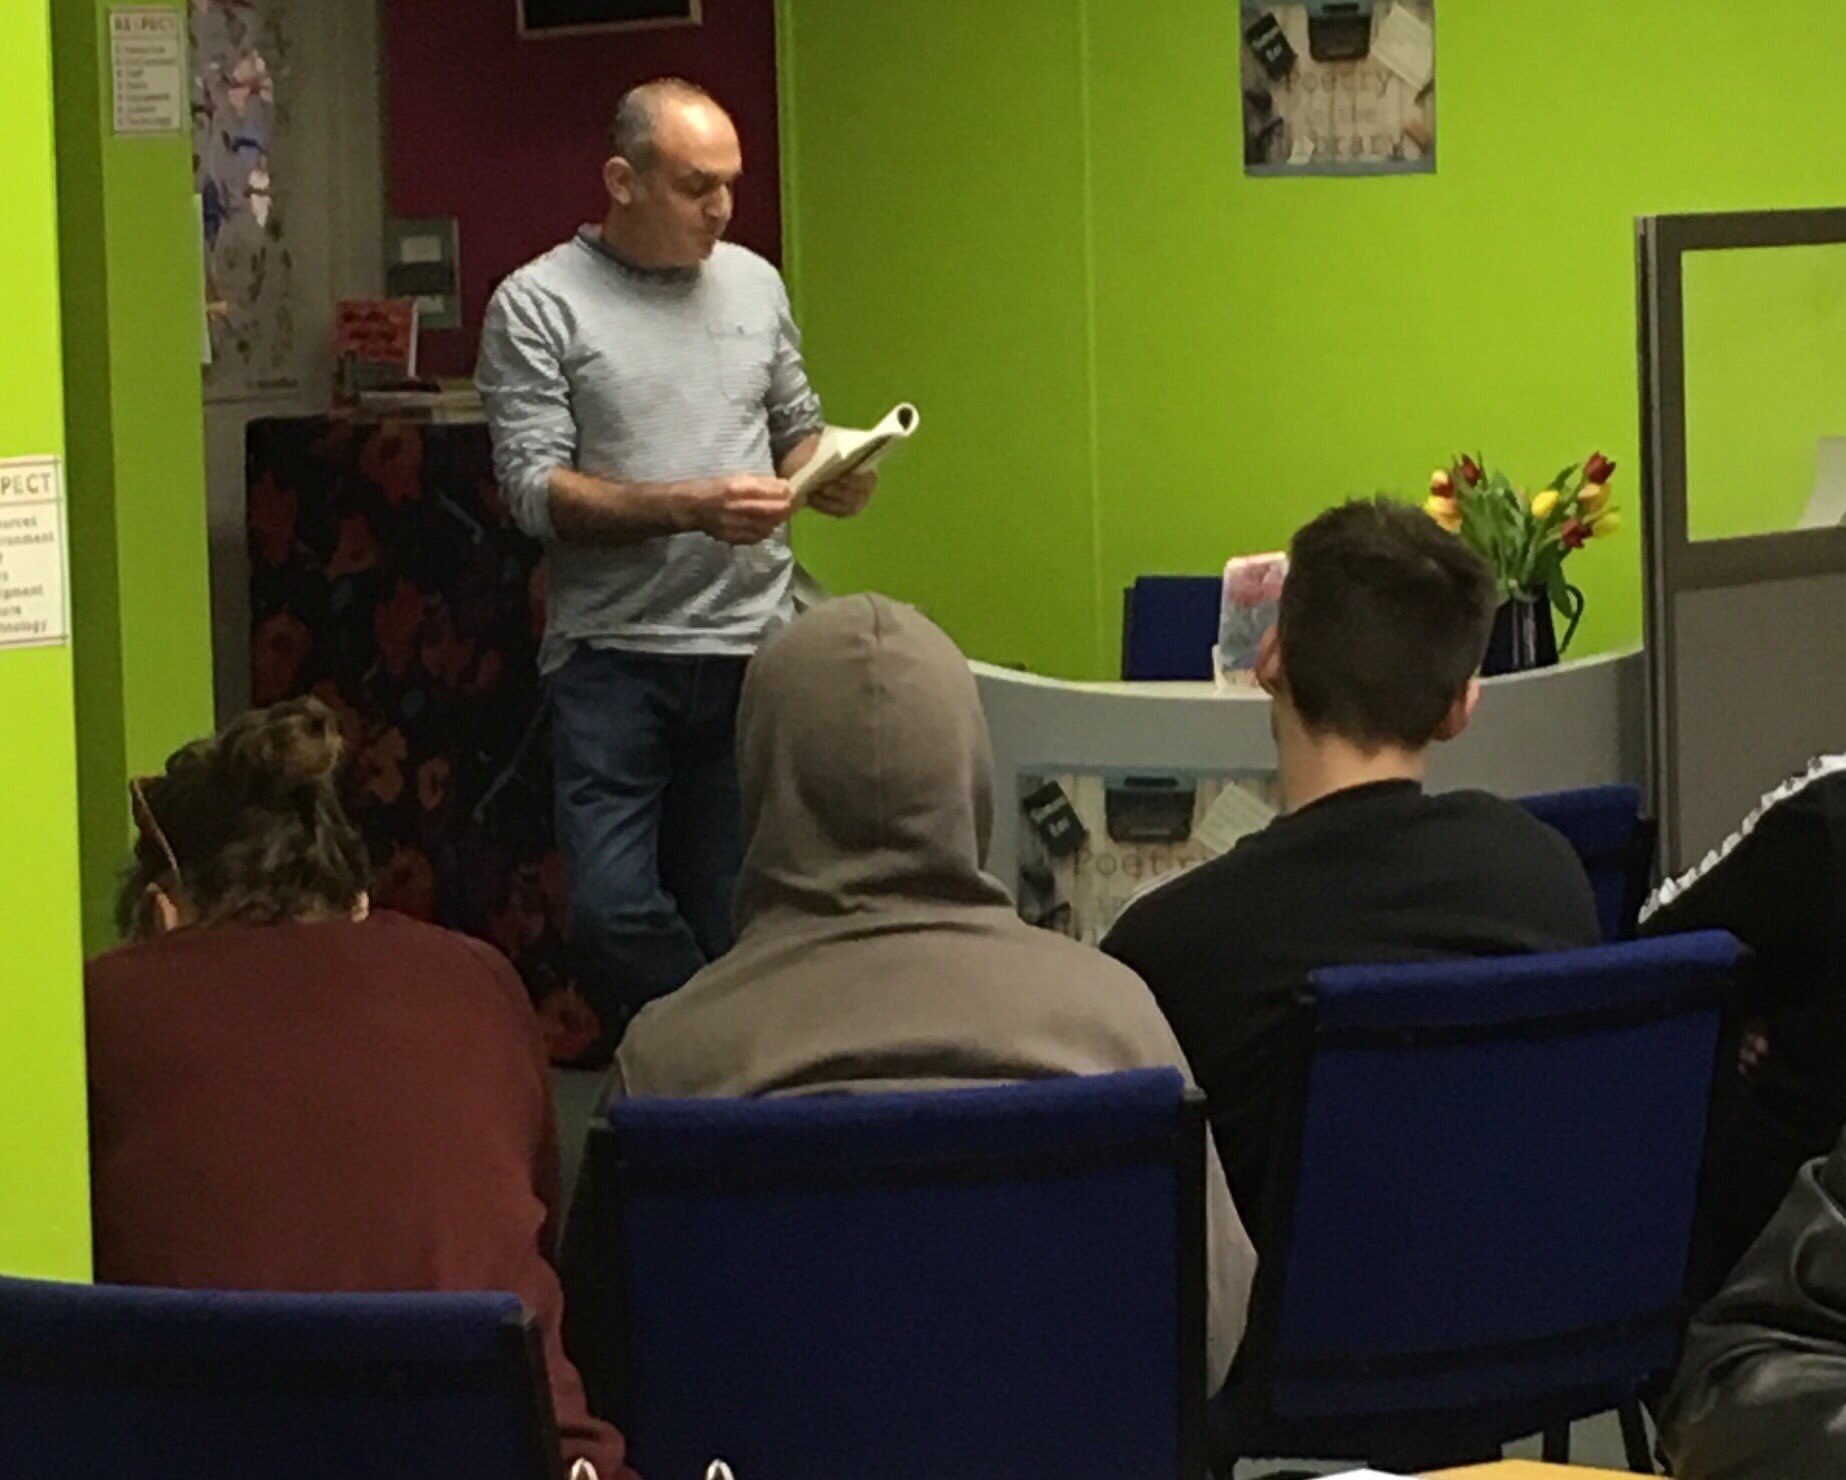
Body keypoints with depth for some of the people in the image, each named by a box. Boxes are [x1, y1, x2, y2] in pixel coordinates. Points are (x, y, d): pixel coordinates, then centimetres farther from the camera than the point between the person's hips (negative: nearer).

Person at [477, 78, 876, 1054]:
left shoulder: (754, 284, 12)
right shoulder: (539, 306, -3)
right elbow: (534, 489, -10)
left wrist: (825, 474, -2)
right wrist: (693, 508, -21)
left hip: (754, 646, 4)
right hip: (614, 654, -4)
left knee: (728, 918, 4)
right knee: (612, 911, -15)